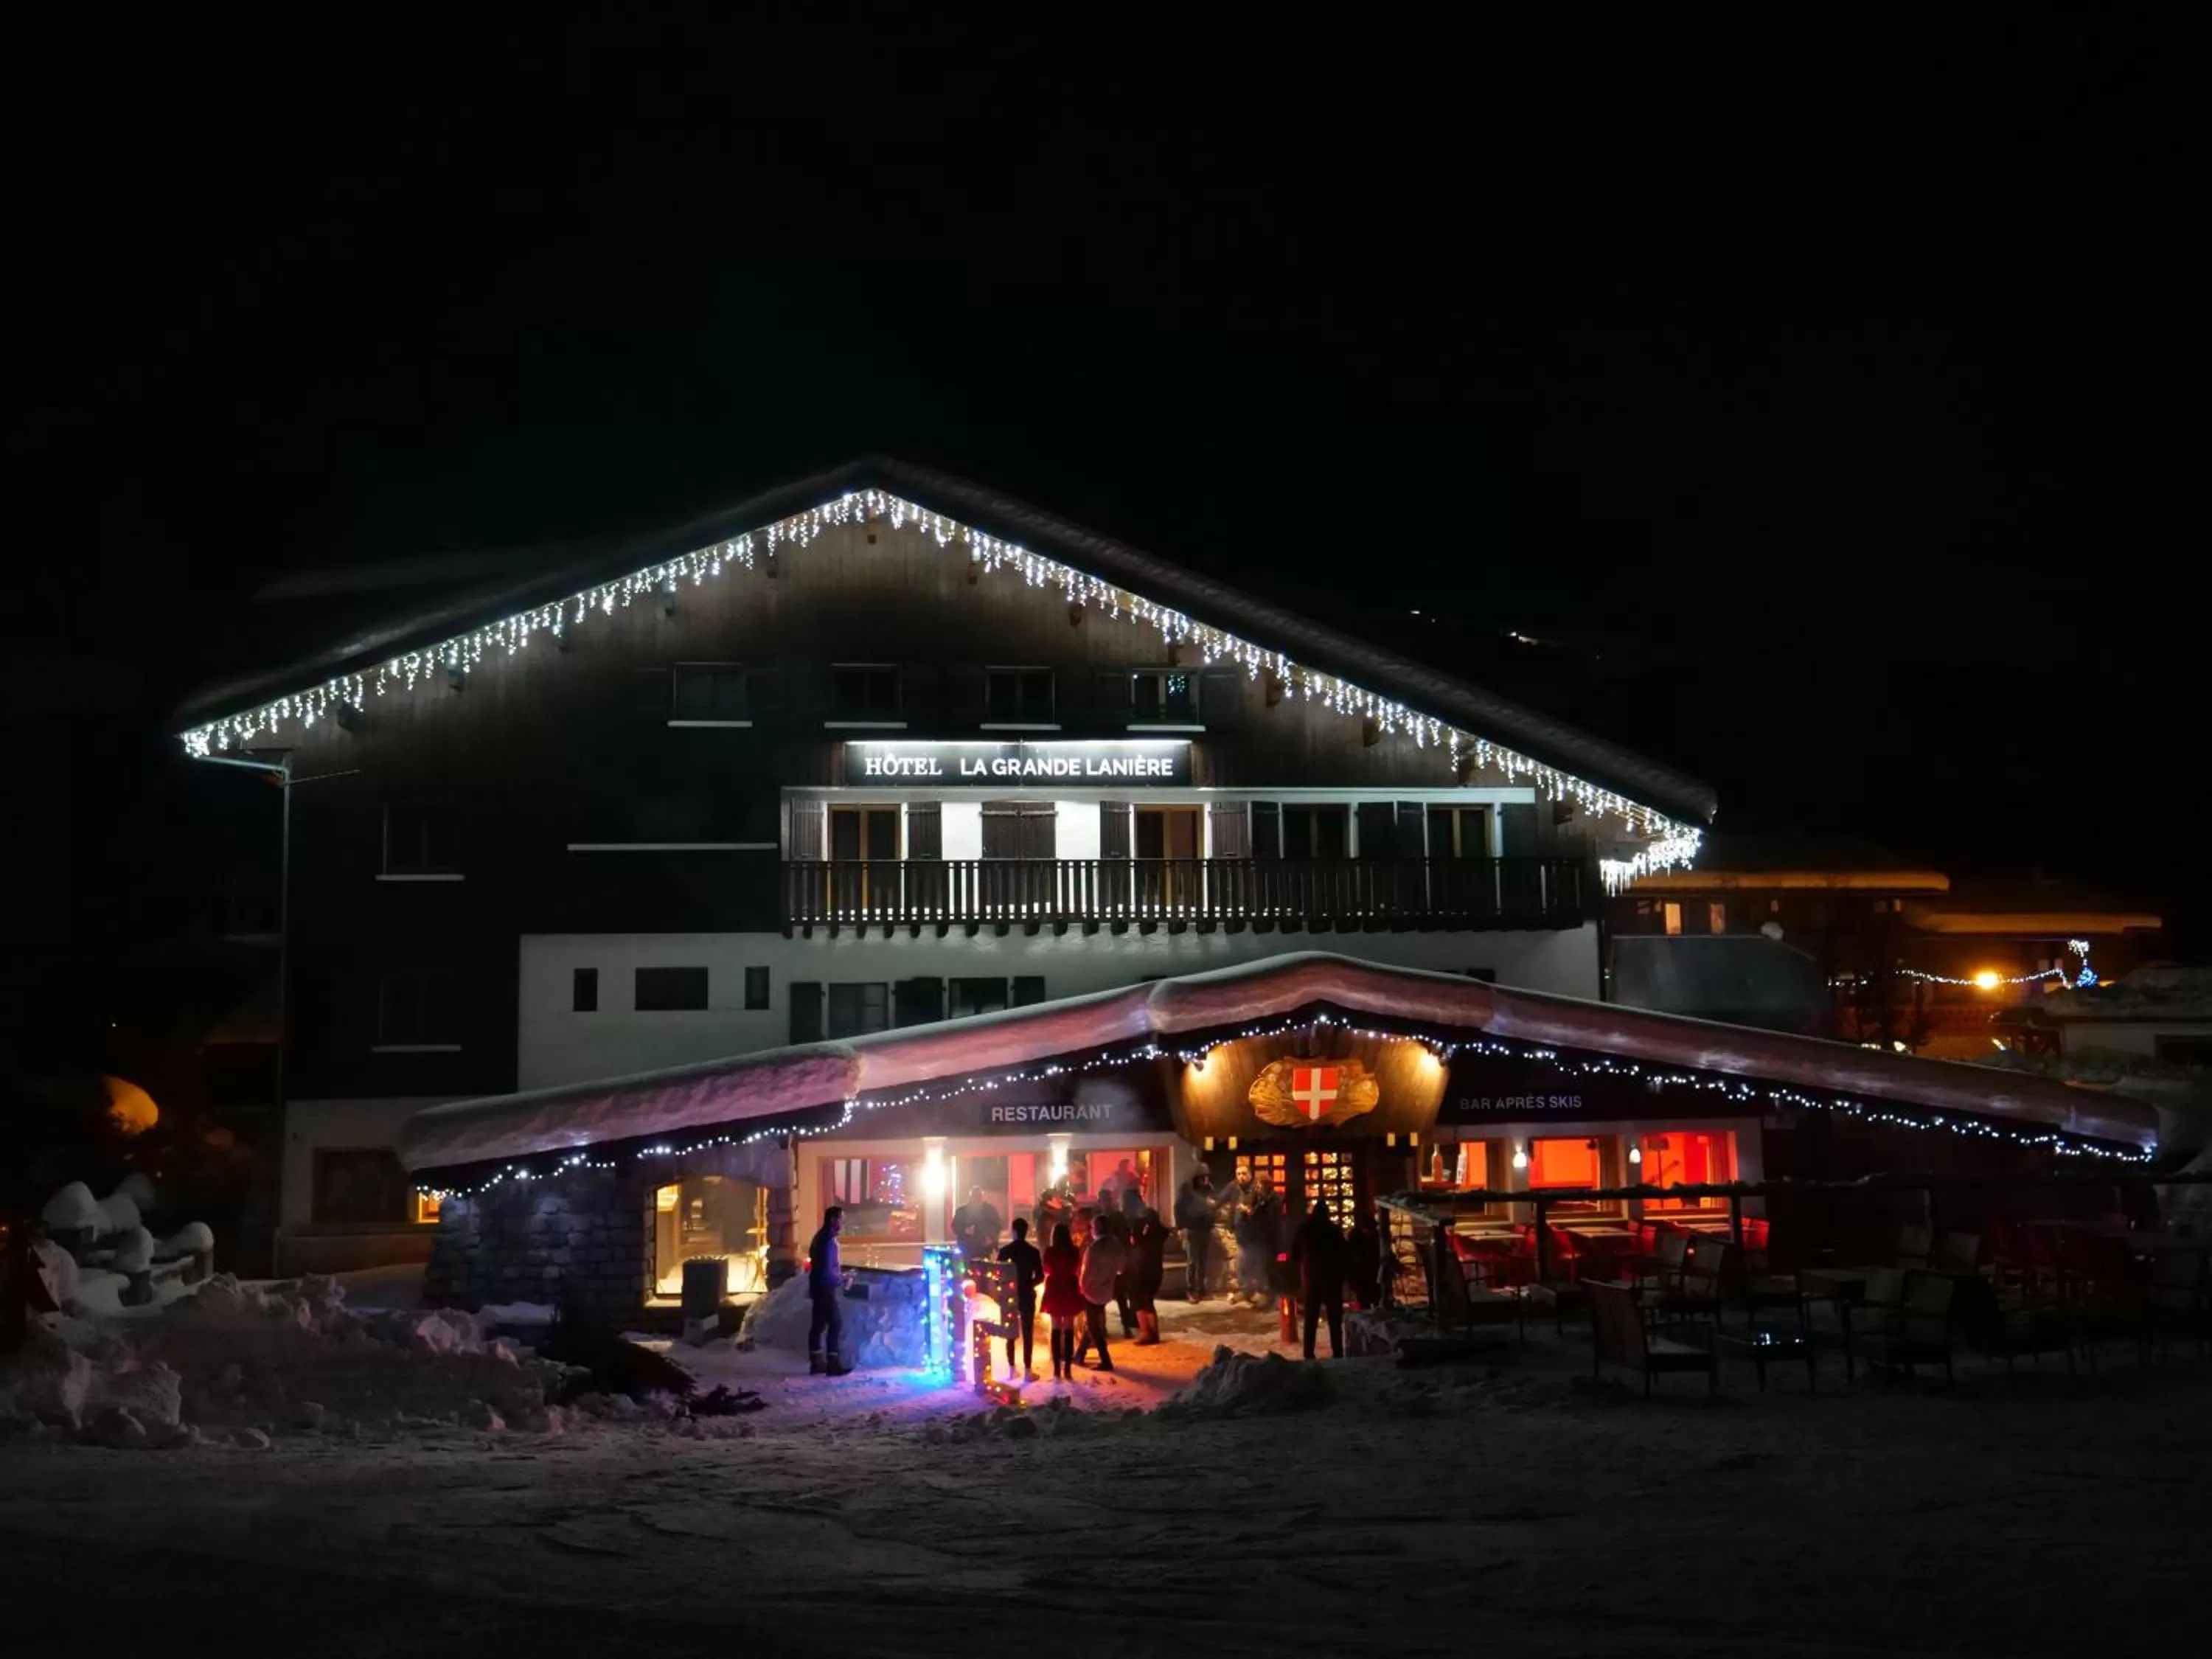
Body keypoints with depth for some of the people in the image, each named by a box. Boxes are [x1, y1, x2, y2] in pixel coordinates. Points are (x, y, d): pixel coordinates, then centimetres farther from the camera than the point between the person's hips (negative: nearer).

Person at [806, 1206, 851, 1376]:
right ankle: (833, 1364, -11)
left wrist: (838, 1268, 18)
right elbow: (827, 1271, -23)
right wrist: (842, 1278, -10)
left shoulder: (821, 1237, 13)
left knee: (818, 1324, 10)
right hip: (827, 1288, -10)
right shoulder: (829, 1240, -19)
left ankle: (817, 1363, 14)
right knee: (836, 1324, -8)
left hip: (819, 1287, 10)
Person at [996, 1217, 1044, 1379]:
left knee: (1010, 1333, 12)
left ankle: (1012, 1368, 12)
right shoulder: (1033, 1252, -8)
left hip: (1009, 1296, 1)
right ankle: (1028, 1369, 2)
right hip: (1027, 1296, -1)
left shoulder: (1005, 1251, -7)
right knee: (1028, 1333, 3)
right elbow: (1040, 1277, -6)